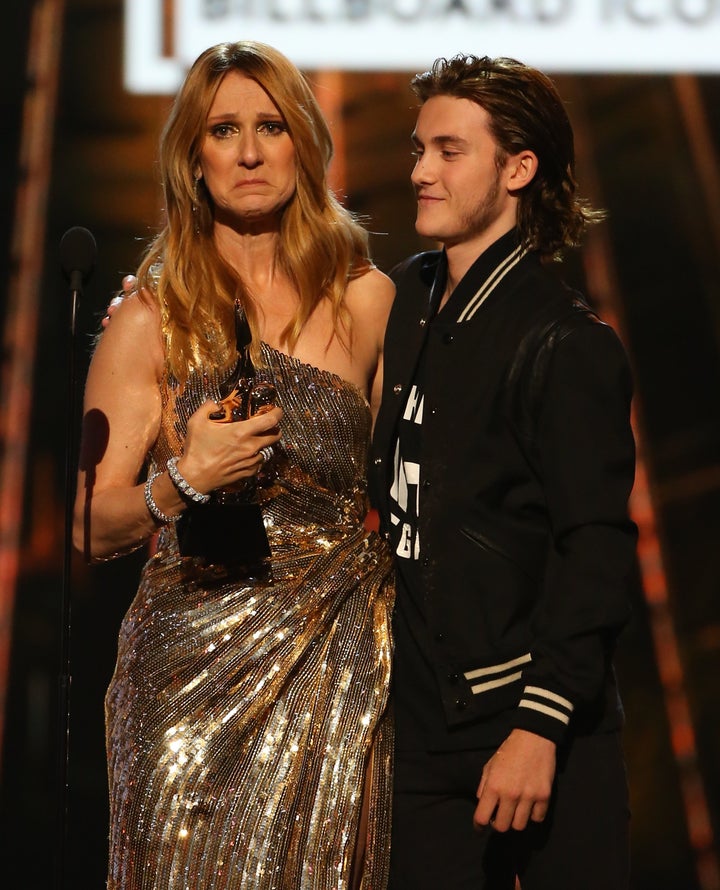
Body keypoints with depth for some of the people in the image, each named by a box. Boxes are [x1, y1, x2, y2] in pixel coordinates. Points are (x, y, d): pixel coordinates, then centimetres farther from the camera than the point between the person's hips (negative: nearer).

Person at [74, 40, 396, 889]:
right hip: (199, 655, -2)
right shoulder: (150, 318, -1)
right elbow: (90, 528, -3)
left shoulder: (366, 298, 5)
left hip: (340, 660, 2)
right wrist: (184, 482, -21)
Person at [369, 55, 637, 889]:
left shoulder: (565, 344, -11)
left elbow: (595, 553, -15)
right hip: (423, 725, 6)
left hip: (533, 728, -6)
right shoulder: (405, 298, 10)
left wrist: (540, 727, -20)